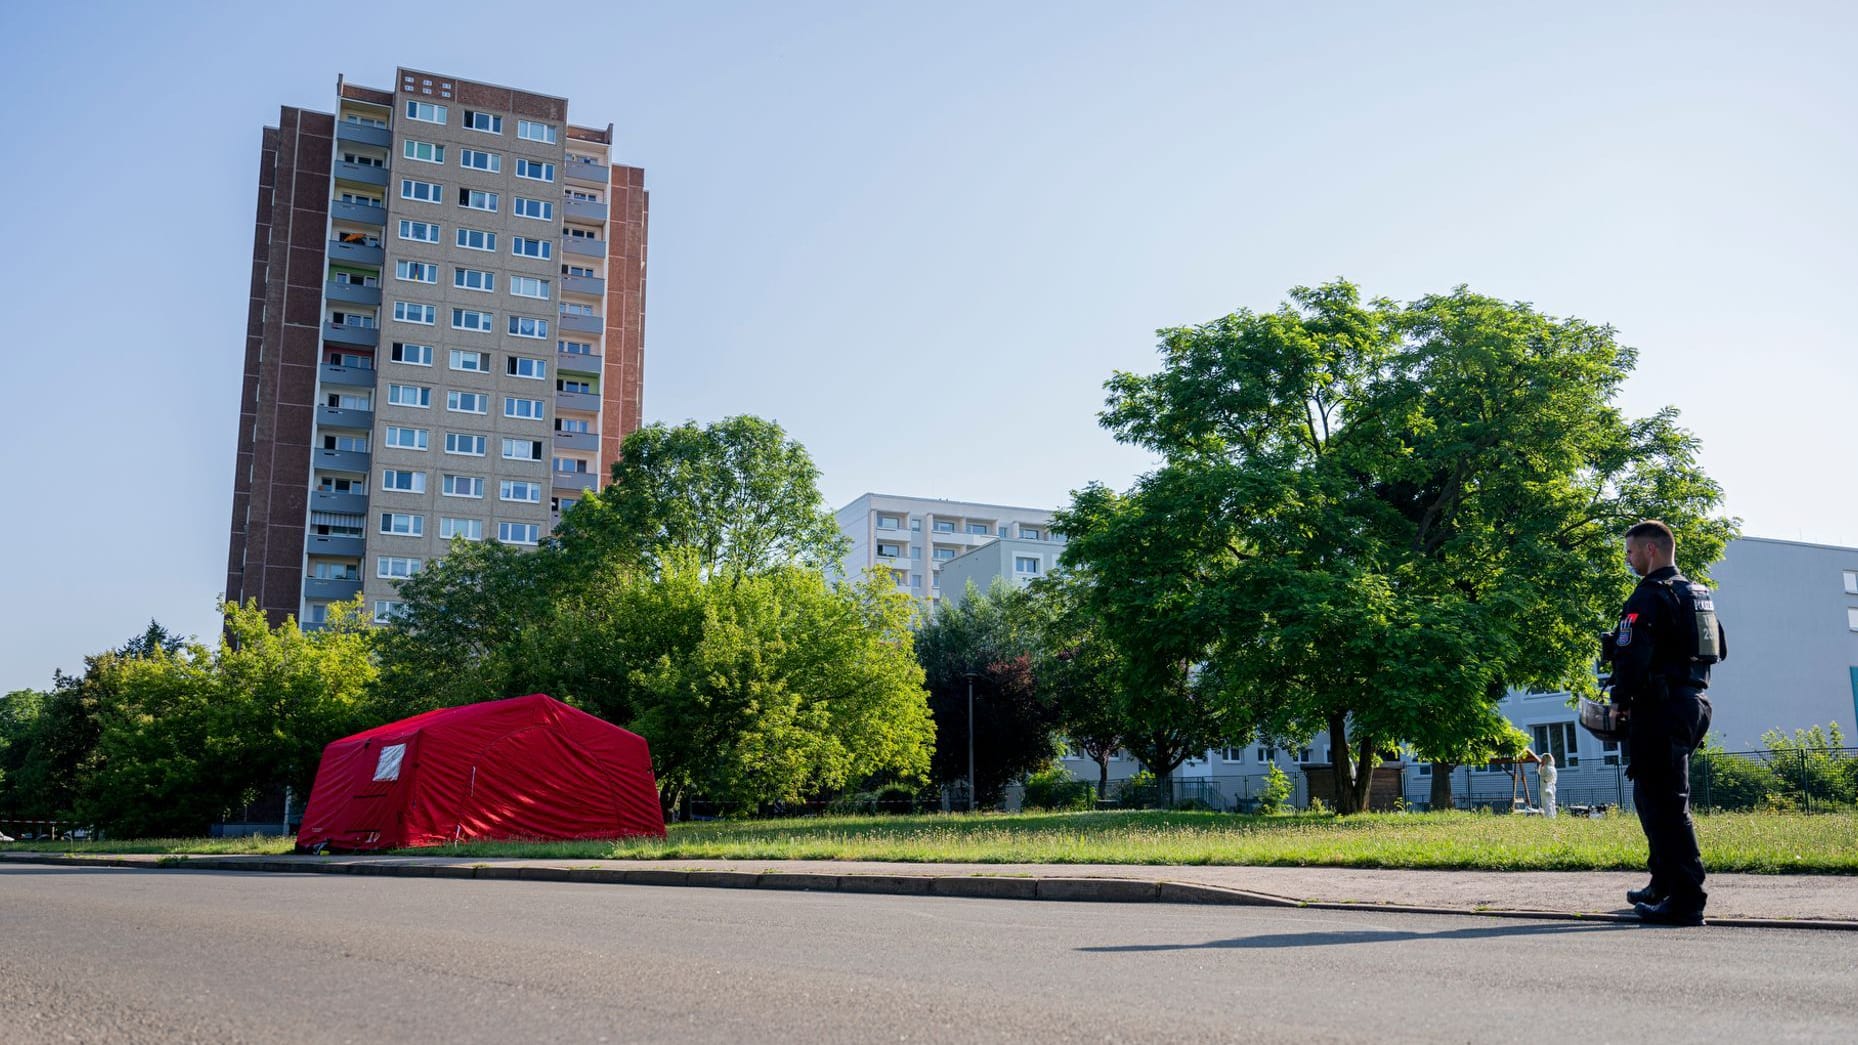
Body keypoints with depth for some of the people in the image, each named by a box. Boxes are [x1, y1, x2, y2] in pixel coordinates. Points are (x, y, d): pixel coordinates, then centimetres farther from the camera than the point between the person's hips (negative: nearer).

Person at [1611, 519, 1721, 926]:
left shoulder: (1650, 595, -12)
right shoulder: (1698, 594, 18)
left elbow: (1631, 654, -20)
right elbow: (1718, 648, 25)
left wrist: (1622, 700, -7)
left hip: (1663, 707, -10)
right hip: (1697, 701, 10)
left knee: (1666, 804, -8)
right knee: (1650, 795, 20)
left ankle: (1685, 901, -10)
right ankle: (1664, 885, 26)